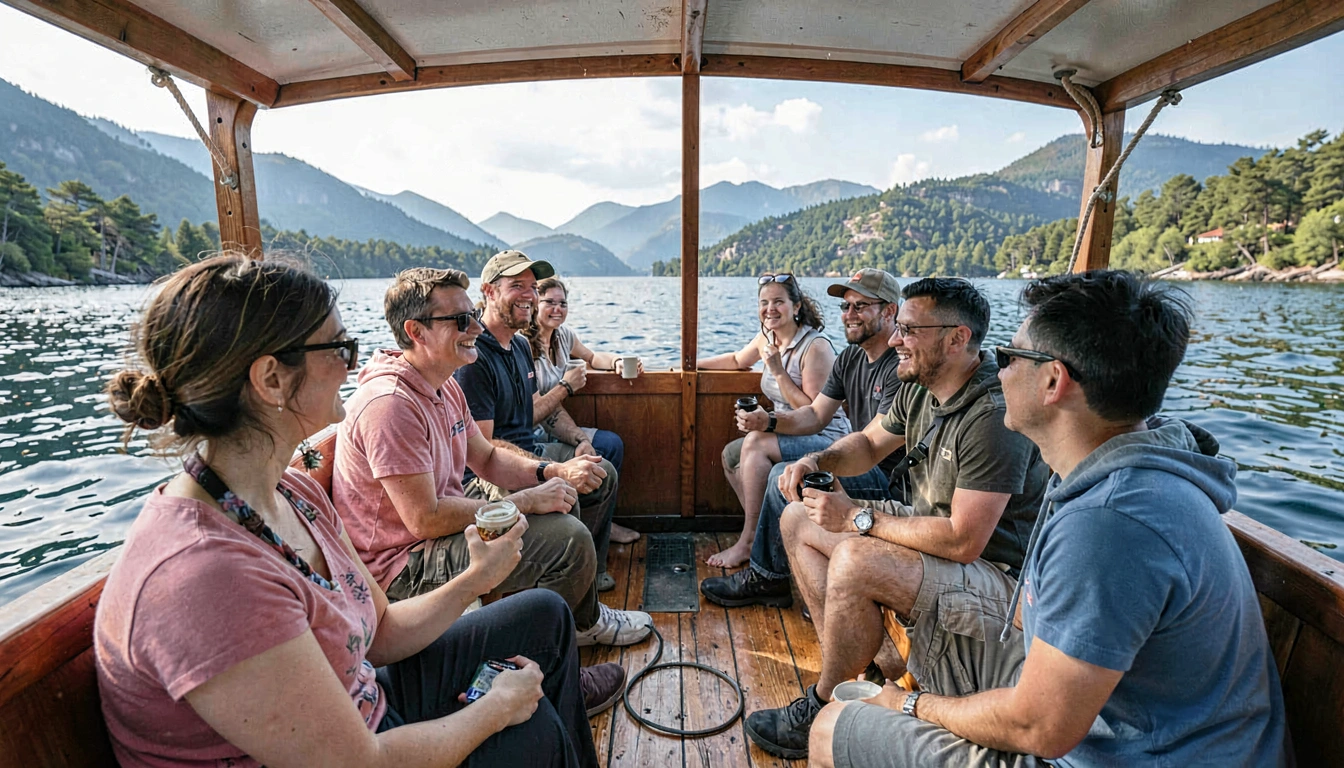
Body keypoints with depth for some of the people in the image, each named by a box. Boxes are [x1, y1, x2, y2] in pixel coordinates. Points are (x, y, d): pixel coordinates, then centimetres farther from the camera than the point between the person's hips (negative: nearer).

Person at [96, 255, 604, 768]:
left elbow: (379, 633, 2)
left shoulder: (295, 492, -8)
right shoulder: (205, 573, -37)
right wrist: (499, 706, -16)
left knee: (543, 615, 11)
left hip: (365, 706, 7)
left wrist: (475, 580, -8)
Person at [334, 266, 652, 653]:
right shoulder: (390, 403, -27)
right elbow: (425, 519, -28)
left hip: (444, 524, 10)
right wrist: (527, 501, -21)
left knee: (560, 505, 14)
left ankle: (587, 618, 28)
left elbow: (487, 458, 10)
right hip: (404, 563, -10)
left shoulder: (444, 385, 5)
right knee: (569, 539, -21)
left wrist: (554, 471, -8)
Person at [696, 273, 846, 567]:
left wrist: (778, 371, -25)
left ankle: (748, 541, -16)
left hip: (825, 438, -9)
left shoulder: (816, 347, -20)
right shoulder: (767, 338, 4)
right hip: (788, 434, 9)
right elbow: (738, 360, 26)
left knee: (754, 444, -27)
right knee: (730, 454, 5)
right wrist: (693, 364, 21)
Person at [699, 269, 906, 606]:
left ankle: (765, 576, 0)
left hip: (890, 477, -9)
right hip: (860, 464, 9)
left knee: (785, 477, -24)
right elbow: (816, 415, 9)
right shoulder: (849, 358, 10)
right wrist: (768, 421, -8)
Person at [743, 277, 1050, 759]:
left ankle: (824, 709, -7)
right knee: (798, 521, 5)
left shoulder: (994, 415, -28)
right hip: (932, 534, 9)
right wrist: (819, 459, -7)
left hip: (997, 577, -9)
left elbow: (963, 541, -29)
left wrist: (858, 517, -22)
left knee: (854, 560, -34)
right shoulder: (919, 391, -1)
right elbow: (869, 443, 14)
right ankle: (876, 662, 0)